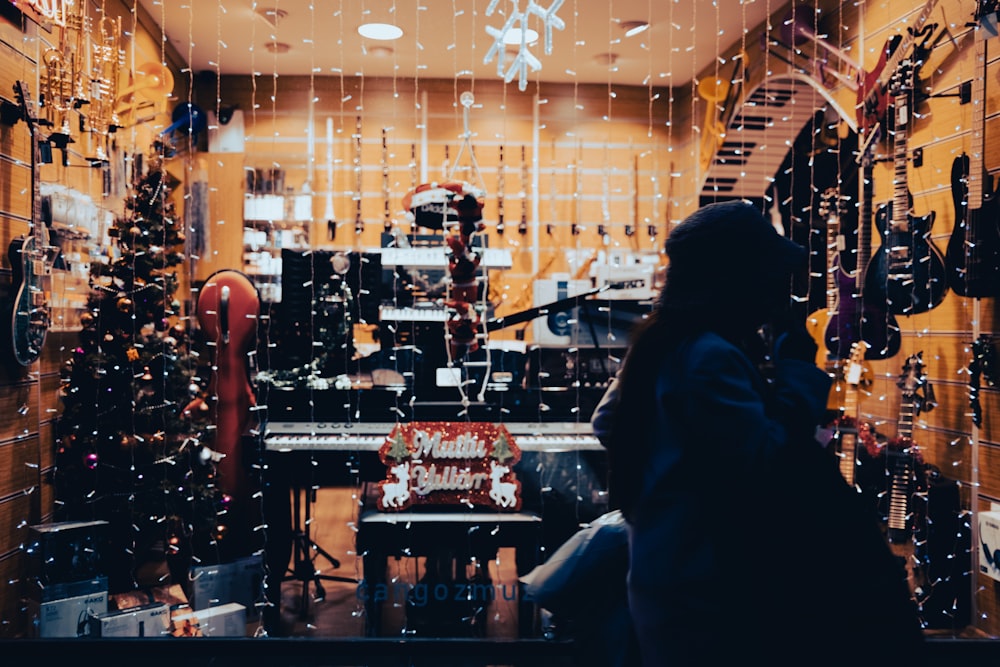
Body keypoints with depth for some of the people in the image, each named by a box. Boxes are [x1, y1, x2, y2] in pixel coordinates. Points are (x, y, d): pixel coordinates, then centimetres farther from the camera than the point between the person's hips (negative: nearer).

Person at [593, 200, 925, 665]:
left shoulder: (664, 343, 6)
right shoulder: (709, 357, -23)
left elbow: (607, 423, 16)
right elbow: (768, 464, -26)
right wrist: (798, 365, -18)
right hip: (700, 590, -9)